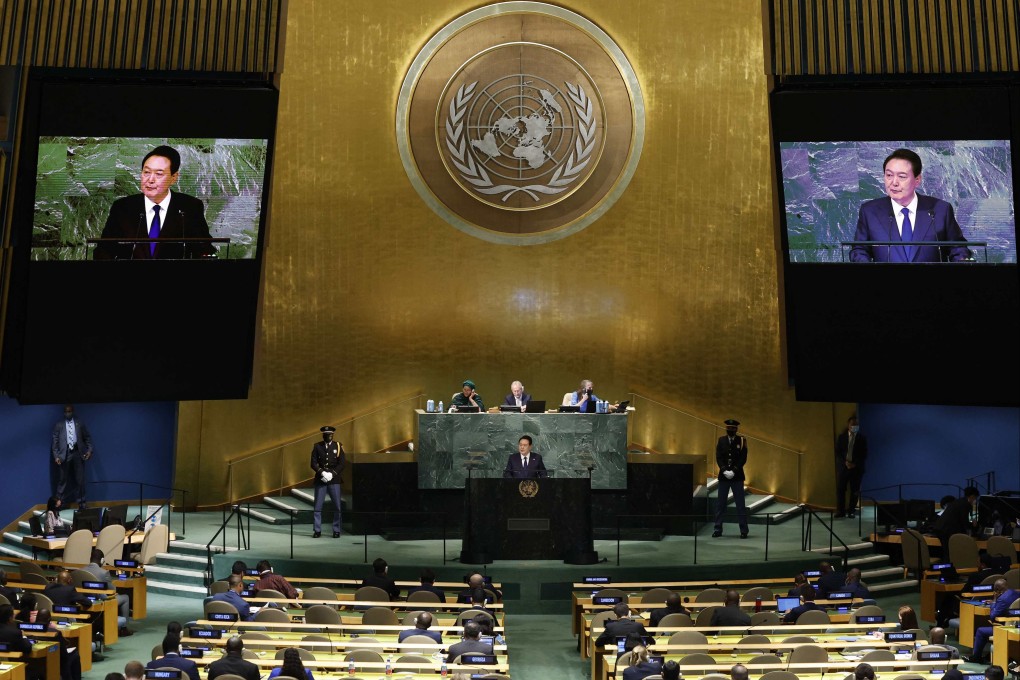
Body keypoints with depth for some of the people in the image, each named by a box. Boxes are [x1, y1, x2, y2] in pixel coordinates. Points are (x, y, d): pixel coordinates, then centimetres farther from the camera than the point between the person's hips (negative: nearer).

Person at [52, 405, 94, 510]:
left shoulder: (80, 424, 9)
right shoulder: (58, 425, 6)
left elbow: (87, 437, 11)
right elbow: (55, 441, 3)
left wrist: (89, 450, -2)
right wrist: (56, 456, -6)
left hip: (77, 453, 1)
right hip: (64, 454, -1)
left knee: (80, 479, 5)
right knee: (62, 479, 4)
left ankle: (81, 502, 14)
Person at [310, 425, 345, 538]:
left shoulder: (338, 446, 5)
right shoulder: (317, 446, 6)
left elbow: (342, 463, 0)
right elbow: (313, 463, 1)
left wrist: (332, 474, -11)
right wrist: (322, 472, -14)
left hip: (334, 480, 0)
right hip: (320, 480, 0)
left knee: (337, 507, 0)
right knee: (318, 507, 0)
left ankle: (336, 530, 9)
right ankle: (317, 530, 8)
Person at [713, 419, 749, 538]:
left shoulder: (742, 440, -1)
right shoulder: (721, 440, 5)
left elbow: (743, 458, -6)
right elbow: (718, 458, 0)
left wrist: (733, 471, -15)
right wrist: (724, 470, -13)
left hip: (737, 477, -2)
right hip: (723, 476, 2)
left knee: (740, 504, 1)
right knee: (720, 504, 5)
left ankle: (744, 530, 7)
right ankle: (718, 529, 11)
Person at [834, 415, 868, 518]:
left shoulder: (862, 438, 3)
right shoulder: (841, 437, 7)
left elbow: (864, 455, 1)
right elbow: (838, 452, 5)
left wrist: (855, 464, -10)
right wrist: (845, 462, -10)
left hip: (856, 468, -1)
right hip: (843, 466, 1)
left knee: (855, 491, 2)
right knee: (840, 489, -3)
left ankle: (851, 511, 11)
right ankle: (840, 511, 4)